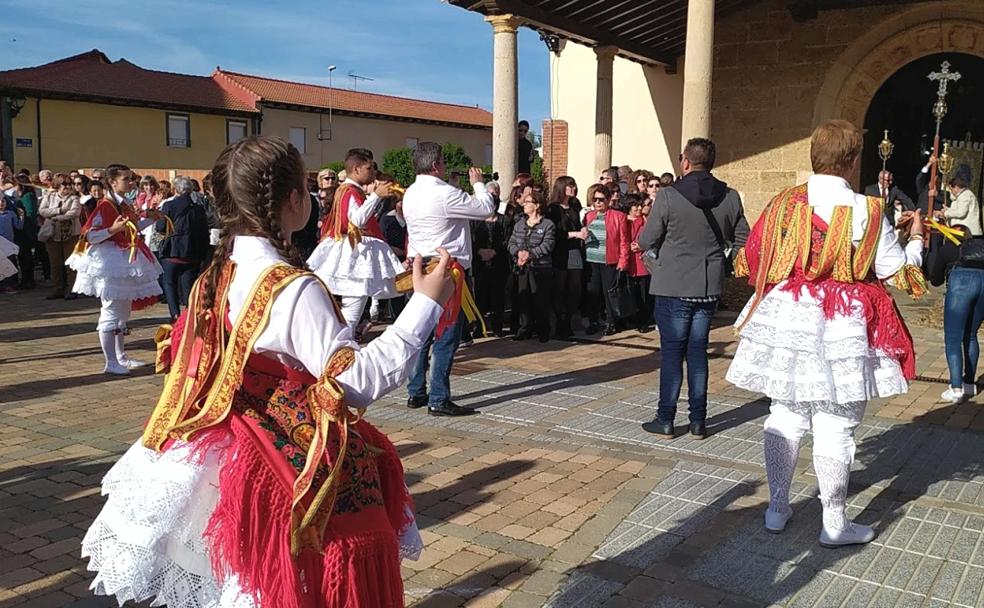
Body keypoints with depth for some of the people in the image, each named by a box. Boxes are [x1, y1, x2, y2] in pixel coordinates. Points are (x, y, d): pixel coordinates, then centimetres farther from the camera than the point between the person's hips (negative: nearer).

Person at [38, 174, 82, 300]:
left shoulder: (74, 198, 1)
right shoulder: (49, 197, 8)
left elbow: (74, 212, -16)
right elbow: (42, 211, -5)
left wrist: (55, 217, -16)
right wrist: (59, 210, -14)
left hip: (71, 234, -2)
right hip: (52, 234, 3)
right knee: (55, 264, 6)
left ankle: (71, 290, 4)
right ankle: (58, 289, 13)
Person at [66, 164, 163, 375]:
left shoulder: (126, 204, 11)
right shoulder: (105, 205, -15)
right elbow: (89, 235, -19)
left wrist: (149, 219, 19)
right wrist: (112, 229, -31)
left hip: (127, 260, 9)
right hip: (110, 262, -9)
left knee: (124, 311, 16)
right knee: (111, 311, -4)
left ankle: (121, 357, 26)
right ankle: (111, 362, 2)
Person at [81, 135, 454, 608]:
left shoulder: (220, 274, 1)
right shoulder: (294, 288, -24)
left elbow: (191, 363, 10)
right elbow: (358, 381, -27)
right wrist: (425, 303, -25)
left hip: (239, 458, 8)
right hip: (295, 471, -8)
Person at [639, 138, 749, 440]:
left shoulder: (668, 196, -14)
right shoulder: (730, 197, -2)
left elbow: (645, 242, -8)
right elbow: (743, 241, 6)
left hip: (673, 286, -4)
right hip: (709, 287, 4)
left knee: (672, 351, 5)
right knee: (698, 350, 12)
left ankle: (665, 420, 10)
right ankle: (698, 421, 17)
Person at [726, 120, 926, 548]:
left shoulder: (785, 203, 0)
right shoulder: (867, 212, -9)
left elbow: (752, 259, 8)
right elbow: (899, 271, -1)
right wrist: (915, 238, 19)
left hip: (785, 318, 4)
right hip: (840, 328, -4)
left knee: (785, 416, 14)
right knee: (835, 425, 5)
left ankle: (776, 510, 25)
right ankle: (835, 524, 16)